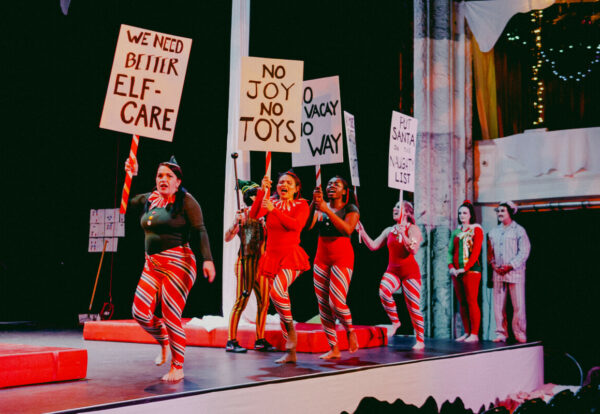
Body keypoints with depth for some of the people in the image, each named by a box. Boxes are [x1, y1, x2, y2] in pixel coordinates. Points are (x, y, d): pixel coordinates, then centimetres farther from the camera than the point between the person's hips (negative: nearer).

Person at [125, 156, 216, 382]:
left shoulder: (186, 201, -5)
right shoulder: (149, 199, 13)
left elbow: (199, 231, -12)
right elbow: (128, 200, 33)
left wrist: (207, 259, -23)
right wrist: (132, 175, 23)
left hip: (177, 263, -6)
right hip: (152, 265, 7)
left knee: (171, 317, -7)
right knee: (140, 312, -3)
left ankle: (178, 368, 8)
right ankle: (164, 343, 27)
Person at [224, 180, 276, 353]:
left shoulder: (262, 216, 15)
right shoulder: (243, 215, -4)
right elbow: (228, 238, -12)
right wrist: (236, 222, -26)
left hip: (261, 262, 7)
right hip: (246, 261, -7)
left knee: (264, 301, 5)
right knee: (241, 300, -9)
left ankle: (260, 340, 12)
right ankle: (231, 341, -5)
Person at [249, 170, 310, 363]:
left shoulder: (301, 205, 4)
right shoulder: (270, 202, 12)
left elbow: (296, 225, -15)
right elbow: (253, 215, -6)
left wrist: (274, 210, -20)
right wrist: (262, 191, -12)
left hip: (291, 255, -4)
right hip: (272, 256, 4)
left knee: (277, 291, -31)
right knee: (281, 304, 5)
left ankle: (290, 327, -9)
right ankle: (291, 352, 12)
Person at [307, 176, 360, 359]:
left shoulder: (351, 209, 0)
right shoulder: (320, 208, 10)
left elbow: (347, 229, -19)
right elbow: (307, 225, -7)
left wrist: (327, 210, -25)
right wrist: (314, 203, -20)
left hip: (342, 256, -4)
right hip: (321, 257, 4)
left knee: (336, 302, -15)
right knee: (323, 304, 1)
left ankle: (350, 330, 15)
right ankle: (334, 349, 7)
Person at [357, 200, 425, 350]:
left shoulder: (413, 229, -3)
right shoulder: (389, 231, 13)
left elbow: (414, 250, -17)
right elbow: (373, 246, 11)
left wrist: (403, 235, -27)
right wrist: (362, 232, 2)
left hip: (410, 271, -4)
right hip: (392, 270, 4)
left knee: (413, 307, -4)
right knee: (383, 291, -27)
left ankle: (420, 340, 7)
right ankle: (395, 321, -6)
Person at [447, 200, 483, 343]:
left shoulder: (476, 230, 0)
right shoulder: (456, 232, 17)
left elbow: (476, 252, -9)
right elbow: (450, 251, 13)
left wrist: (465, 268, -16)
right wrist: (451, 267, -3)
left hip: (471, 270, -6)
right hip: (456, 271, 6)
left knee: (471, 301, -8)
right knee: (462, 302, 6)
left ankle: (474, 334, -6)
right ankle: (466, 332, 11)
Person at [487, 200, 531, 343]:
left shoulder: (519, 230, 0)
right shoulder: (493, 232, 16)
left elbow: (524, 252, -7)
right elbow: (490, 251, 19)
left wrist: (510, 266, -14)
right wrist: (493, 264, 1)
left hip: (514, 271, -5)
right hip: (498, 272, 5)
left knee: (518, 305, -5)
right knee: (498, 304, 3)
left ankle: (520, 333, 4)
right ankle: (501, 333, 9)